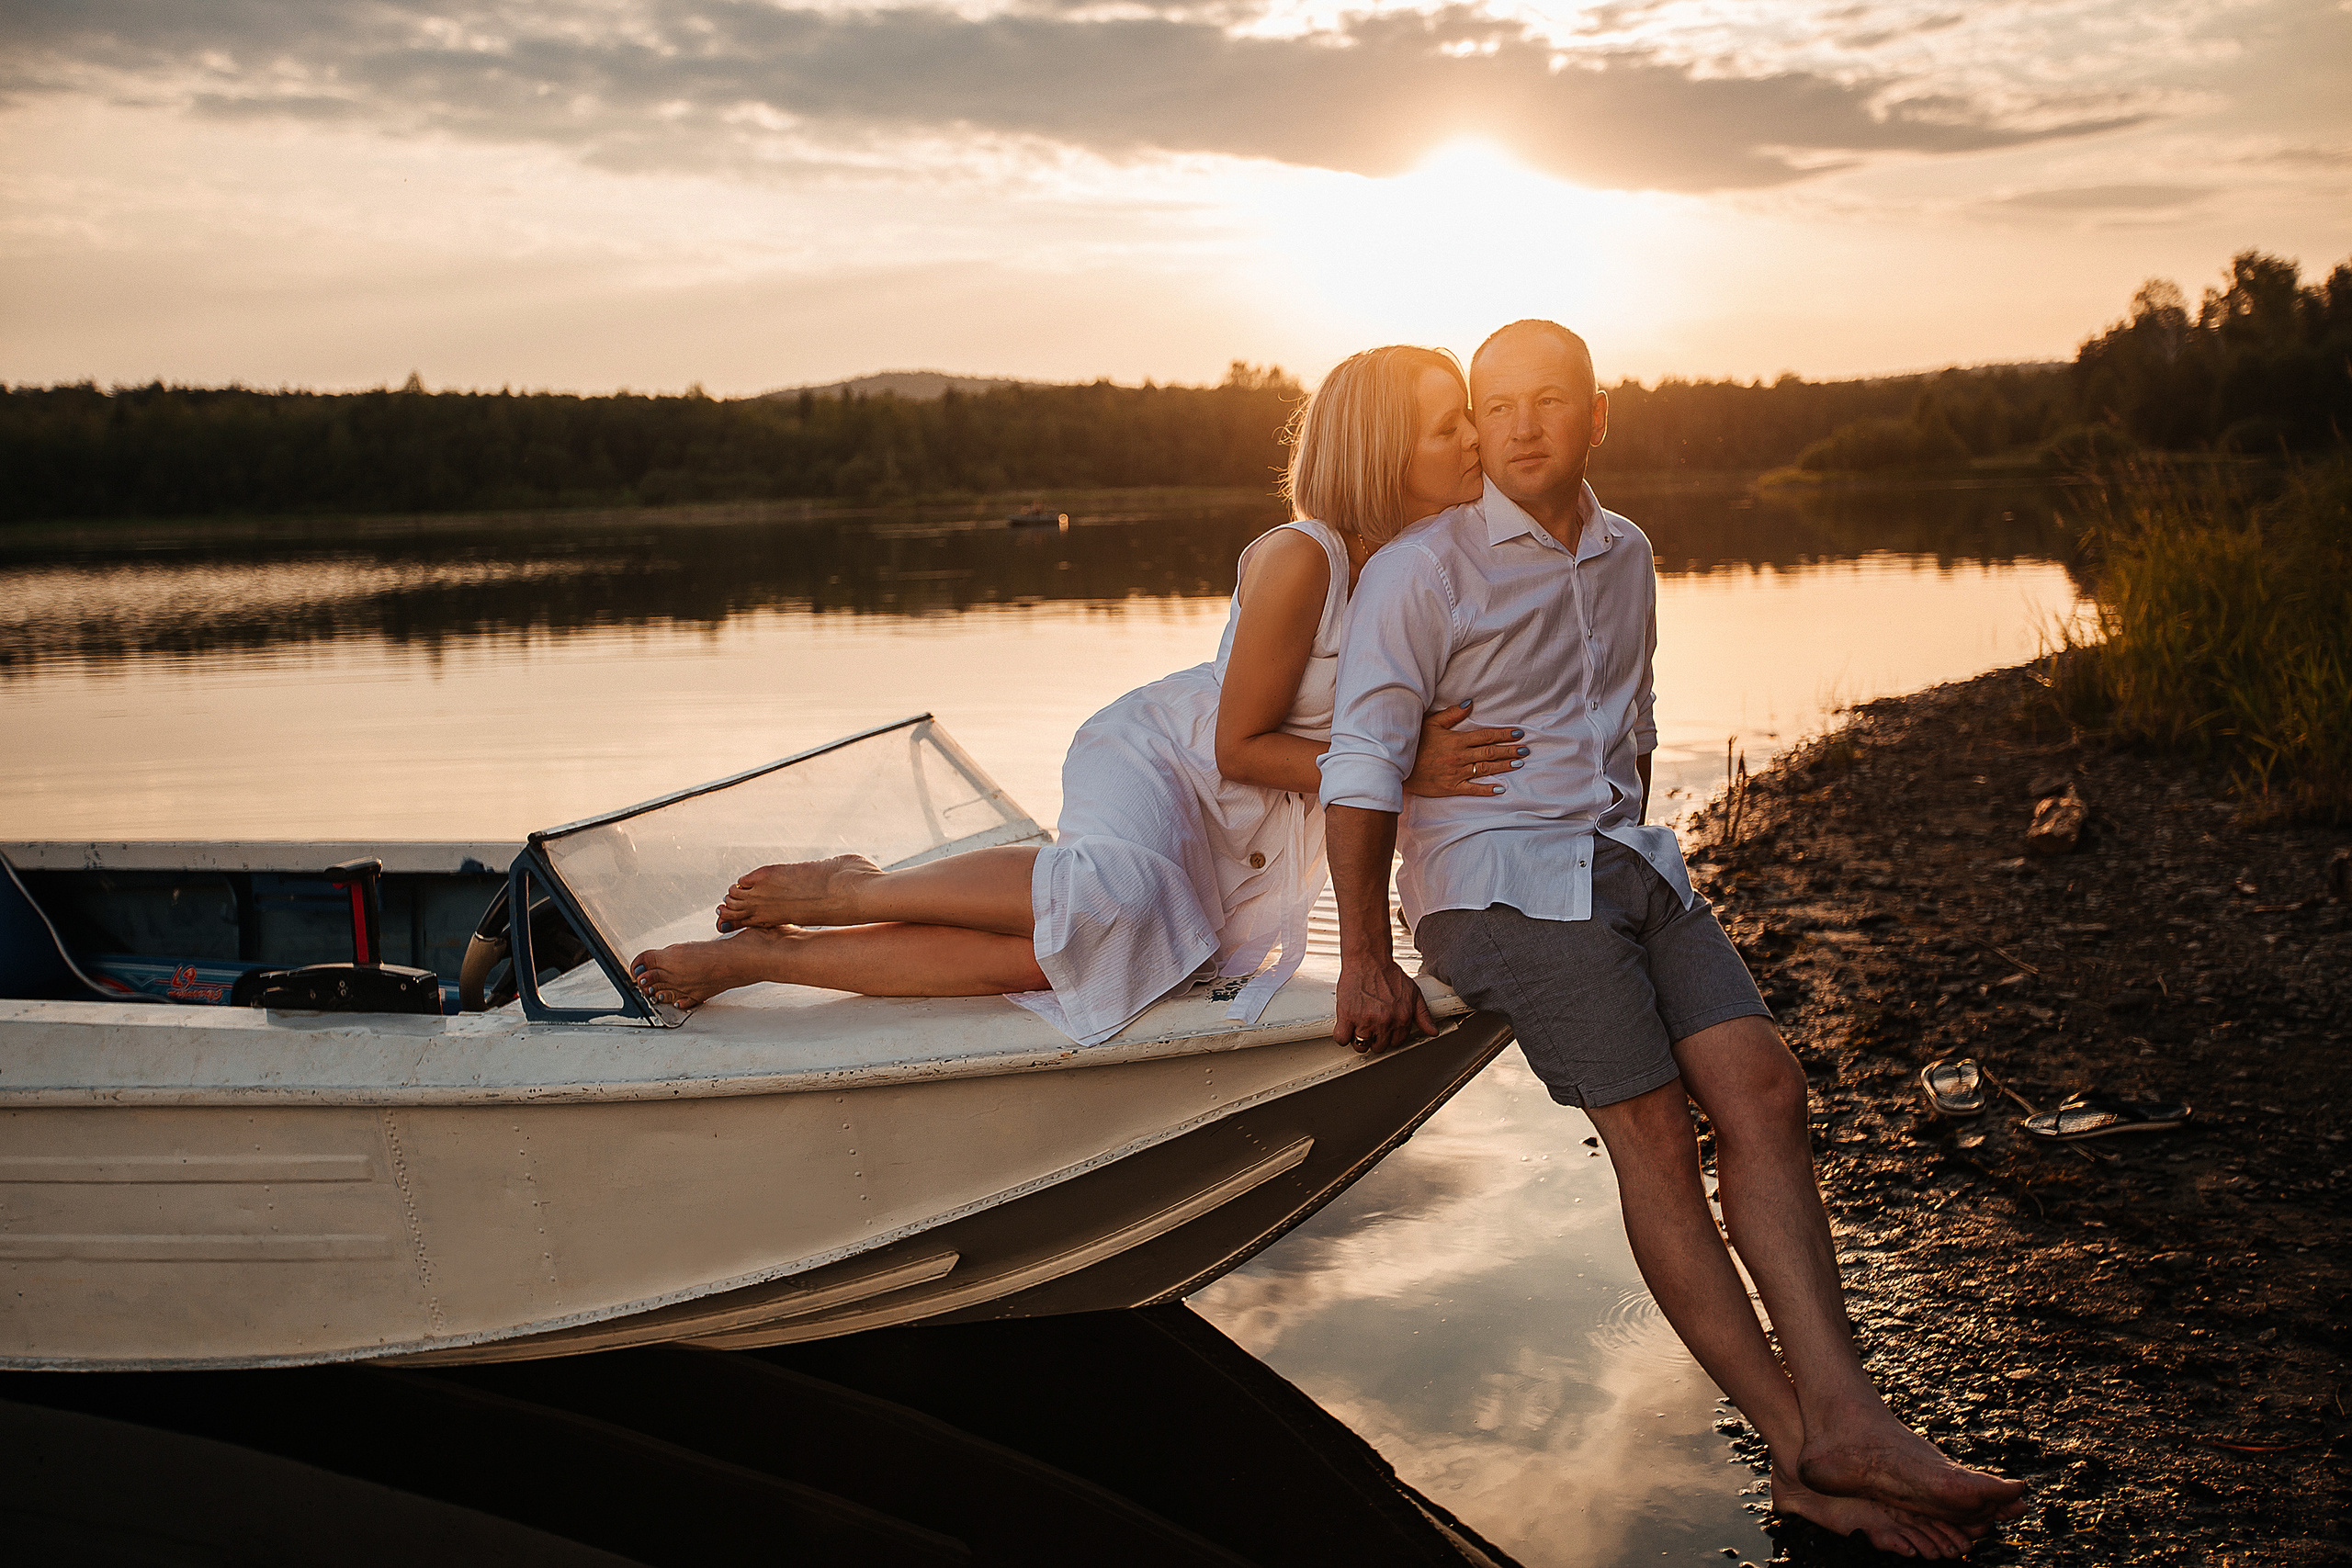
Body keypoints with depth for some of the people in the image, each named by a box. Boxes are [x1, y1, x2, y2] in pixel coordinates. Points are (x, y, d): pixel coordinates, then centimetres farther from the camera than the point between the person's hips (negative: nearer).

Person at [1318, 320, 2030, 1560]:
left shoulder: (1626, 558, 17)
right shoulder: (1423, 569, -3)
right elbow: (1362, 765, -8)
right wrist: (1365, 957, -13)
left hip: (1628, 865, 6)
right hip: (1493, 874, -6)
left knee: (1761, 1086, -14)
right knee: (1651, 1123, -18)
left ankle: (1842, 1419, -19)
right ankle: (1805, 1448, -17)